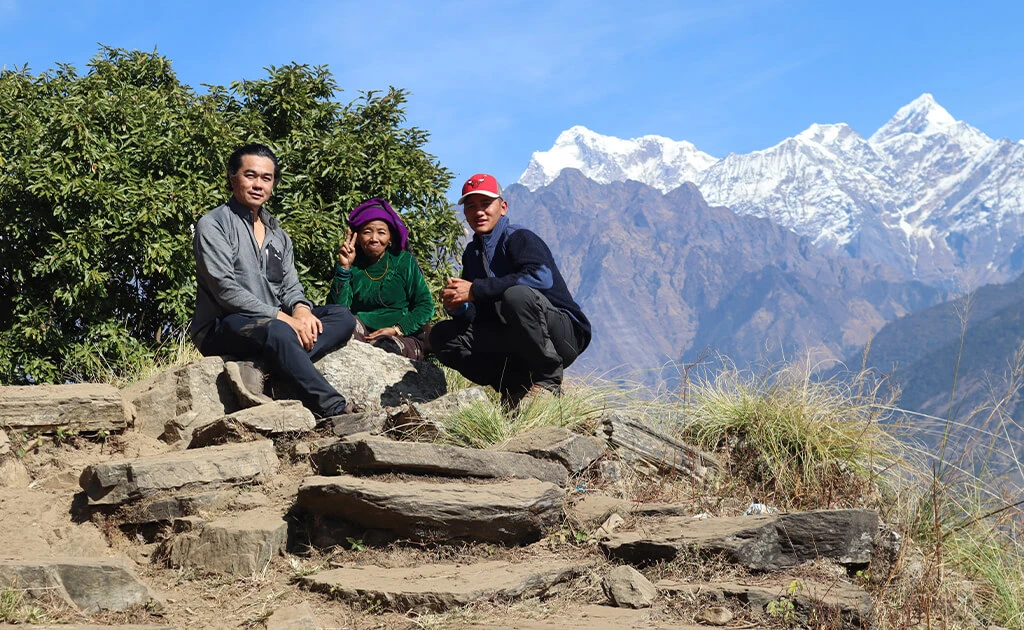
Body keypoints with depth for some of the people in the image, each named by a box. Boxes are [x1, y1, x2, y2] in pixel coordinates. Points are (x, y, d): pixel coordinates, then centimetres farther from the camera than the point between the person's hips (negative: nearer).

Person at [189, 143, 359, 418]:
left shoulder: (278, 235, 21)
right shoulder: (213, 225, -2)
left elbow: (290, 287, 15)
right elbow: (225, 290, -14)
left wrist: (300, 309, -12)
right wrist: (281, 317, -21)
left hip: (272, 322, 7)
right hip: (221, 327, -7)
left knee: (342, 317, -15)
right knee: (277, 331, -39)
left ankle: (259, 370, -34)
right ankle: (334, 409, -40)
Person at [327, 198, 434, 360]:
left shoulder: (404, 261, 8)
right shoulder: (353, 266, 8)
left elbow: (425, 306, 3)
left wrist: (396, 329, -11)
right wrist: (344, 268, -11)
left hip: (406, 337, -2)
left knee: (387, 345, -39)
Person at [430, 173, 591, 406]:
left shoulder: (519, 239, -11)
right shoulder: (472, 253, 12)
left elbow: (542, 277, -33)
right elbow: (477, 314, 12)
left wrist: (476, 290, -29)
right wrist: (457, 306, -14)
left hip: (564, 336, -7)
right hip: (511, 340, 7)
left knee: (516, 295, -36)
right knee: (442, 335, -4)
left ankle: (548, 379, -16)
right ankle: (517, 386, -6)